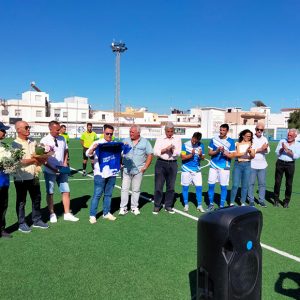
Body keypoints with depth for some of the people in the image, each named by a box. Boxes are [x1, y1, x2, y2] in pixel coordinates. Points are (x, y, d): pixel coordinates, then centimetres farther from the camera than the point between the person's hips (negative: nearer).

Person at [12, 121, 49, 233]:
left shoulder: (33, 142, 9)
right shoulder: (15, 144, -10)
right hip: (21, 177, -6)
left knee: (37, 199, 14)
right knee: (21, 201, 8)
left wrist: (41, 159, -10)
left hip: (33, 176, 6)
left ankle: (37, 220, 29)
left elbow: (39, 156, 12)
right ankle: (22, 224, 20)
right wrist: (34, 160, -14)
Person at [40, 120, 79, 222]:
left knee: (66, 191, 5)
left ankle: (67, 214, 16)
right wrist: (52, 168, -19)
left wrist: (65, 163, -1)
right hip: (50, 171, -4)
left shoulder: (62, 139, 2)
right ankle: (52, 214, 25)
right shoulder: (45, 141, -11)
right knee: (50, 193, 10)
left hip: (62, 171, 4)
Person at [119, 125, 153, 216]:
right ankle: (123, 207, 9)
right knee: (124, 189, 1)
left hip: (138, 170, -1)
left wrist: (145, 167, -4)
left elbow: (150, 155, 2)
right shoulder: (125, 140, 7)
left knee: (136, 189, 7)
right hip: (126, 169, 1)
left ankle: (134, 207, 19)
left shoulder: (145, 142, 4)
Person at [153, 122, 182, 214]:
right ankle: (157, 206, 12)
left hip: (173, 164, 2)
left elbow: (178, 153, 0)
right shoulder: (160, 139, 3)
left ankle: (168, 206, 19)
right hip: (161, 163, -1)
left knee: (171, 186, 7)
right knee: (158, 185, 0)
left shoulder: (177, 139, 7)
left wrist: (173, 150, -19)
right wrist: (165, 149, -16)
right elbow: (155, 152, -5)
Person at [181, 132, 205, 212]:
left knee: (199, 187, 0)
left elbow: (202, 158, 2)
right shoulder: (185, 145, -8)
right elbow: (183, 157, -10)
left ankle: (199, 205, 12)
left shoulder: (201, 145, 0)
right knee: (185, 187, 6)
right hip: (186, 169, -2)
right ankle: (186, 205, 20)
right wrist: (191, 154, -24)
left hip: (197, 169, 2)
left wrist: (201, 155, -20)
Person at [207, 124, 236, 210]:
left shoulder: (231, 141, -3)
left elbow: (232, 155, -5)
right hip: (214, 166, 2)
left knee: (223, 187, 2)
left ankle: (222, 206, 14)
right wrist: (217, 151, -15)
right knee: (211, 185, 5)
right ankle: (211, 204, 22)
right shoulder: (214, 140, 4)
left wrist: (224, 152, -21)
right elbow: (209, 153, 4)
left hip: (224, 167, -2)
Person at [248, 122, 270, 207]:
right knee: (251, 183, 2)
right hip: (252, 165, -4)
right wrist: (261, 149, -15)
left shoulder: (265, 139, 11)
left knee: (262, 183, 8)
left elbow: (267, 151, 2)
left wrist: (266, 149, -20)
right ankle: (251, 200, 11)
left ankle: (261, 200, 17)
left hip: (262, 165, 4)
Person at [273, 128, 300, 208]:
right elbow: (277, 153, 1)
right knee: (277, 182, 3)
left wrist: (287, 150, -16)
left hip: (290, 164, 0)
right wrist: (282, 148, -16)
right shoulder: (282, 141, 5)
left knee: (289, 184, 5)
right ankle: (276, 200, 14)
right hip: (280, 163, 0)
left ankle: (286, 201, 17)